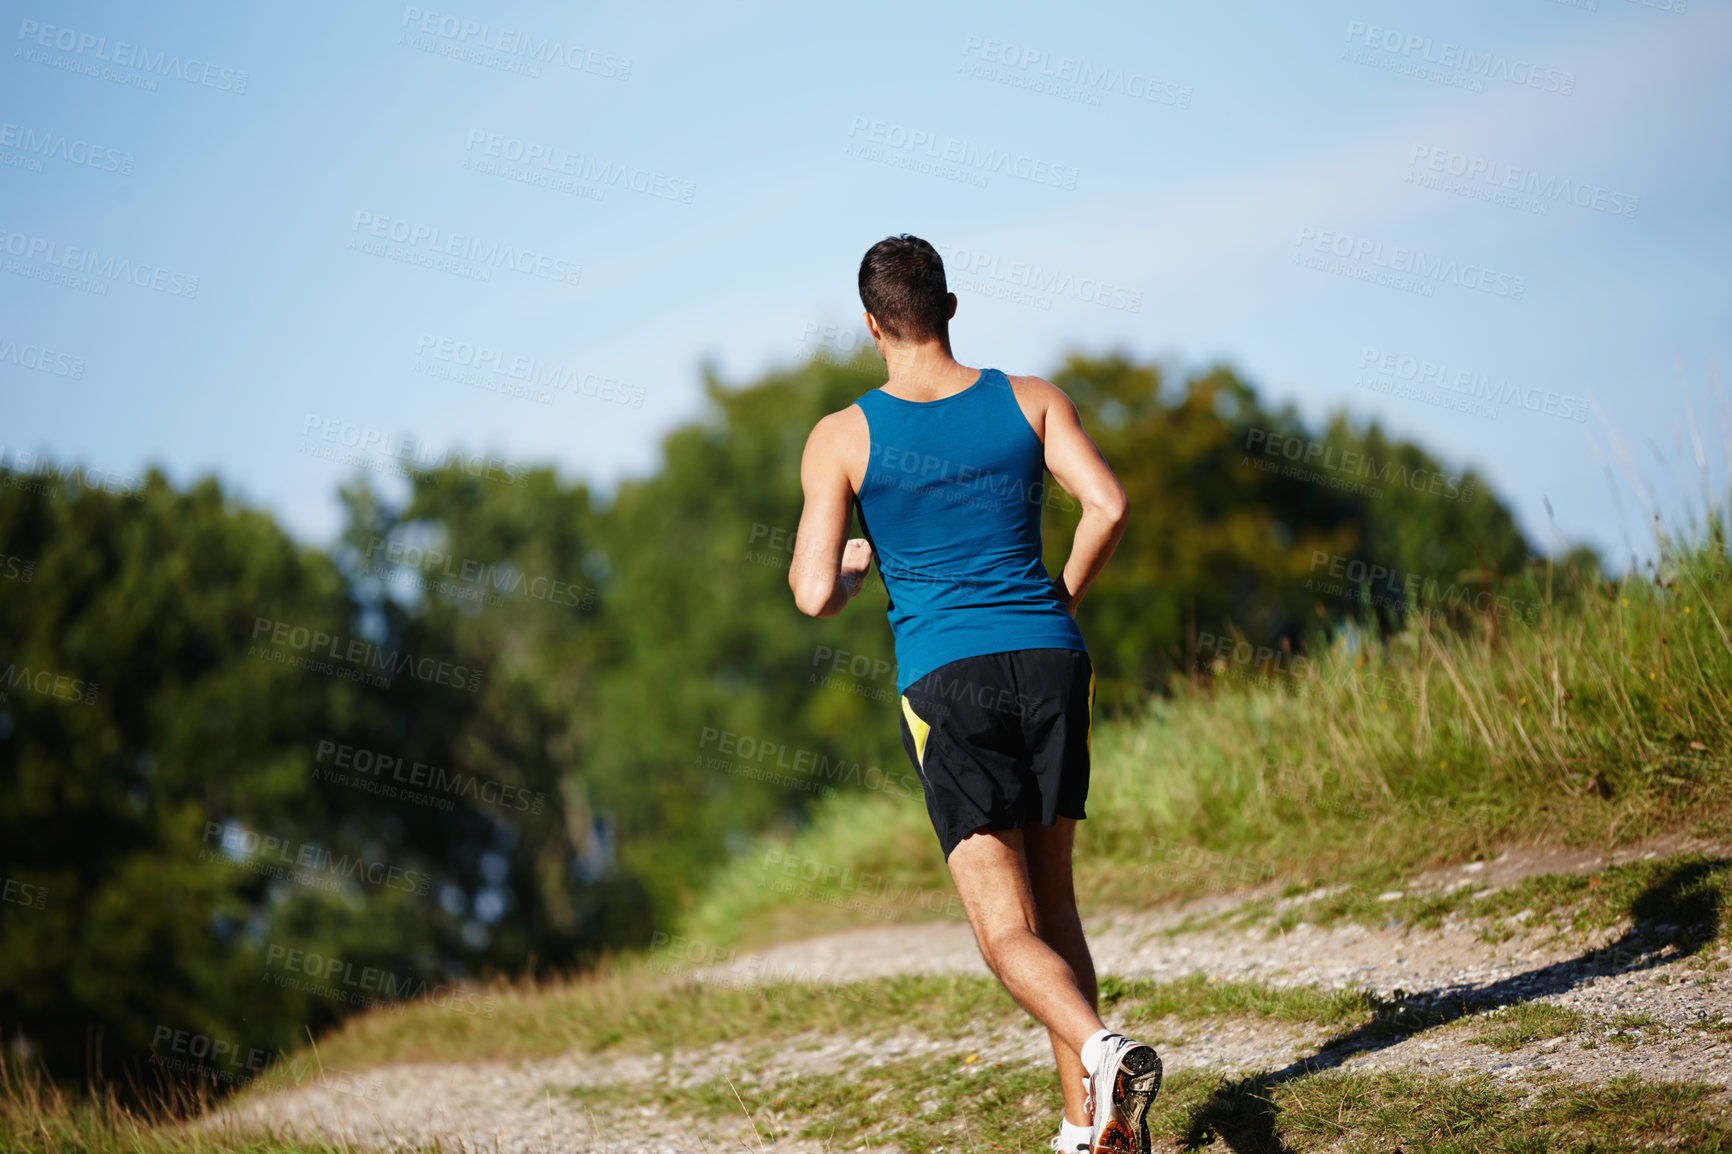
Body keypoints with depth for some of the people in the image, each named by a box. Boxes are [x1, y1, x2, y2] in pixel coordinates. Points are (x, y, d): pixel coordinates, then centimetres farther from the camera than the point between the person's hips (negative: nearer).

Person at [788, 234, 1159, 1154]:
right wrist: (1061, 602, 10)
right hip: (1049, 662, 3)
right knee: (1053, 902, 15)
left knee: (1008, 930, -4)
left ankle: (1101, 1051, -31)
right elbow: (1108, 505, -6)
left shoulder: (841, 439, 1)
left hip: (945, 680, -3)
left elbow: (813, 596, -4)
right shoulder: (1030, 400, 7)